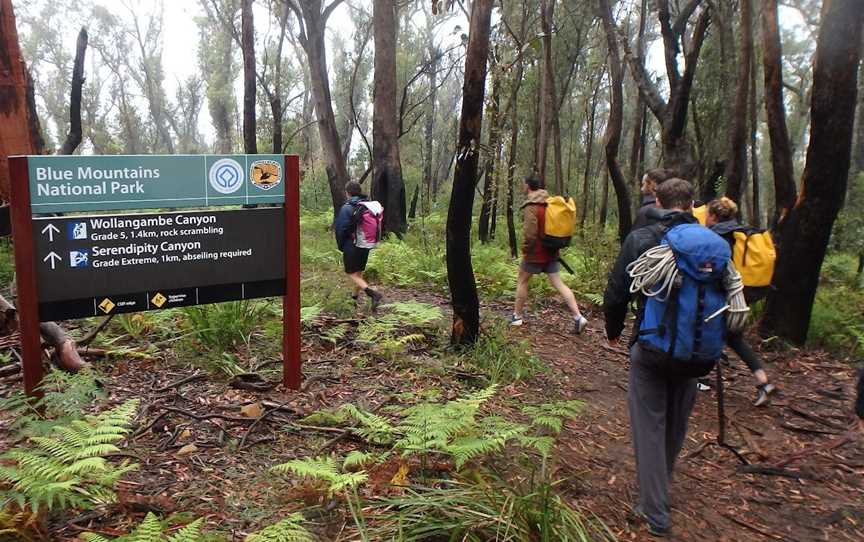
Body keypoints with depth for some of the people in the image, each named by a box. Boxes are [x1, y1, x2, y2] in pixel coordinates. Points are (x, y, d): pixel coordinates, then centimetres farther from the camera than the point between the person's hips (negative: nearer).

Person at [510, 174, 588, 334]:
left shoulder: (531, 206, -17)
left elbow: (530, 233, -24)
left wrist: (525, 250, -10)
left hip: (535, 253, -7)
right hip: (551, 252, 7)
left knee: (522, 281, 12)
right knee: (559, 284, 6)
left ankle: (517, 316, 20)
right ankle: (578, 317, -3)